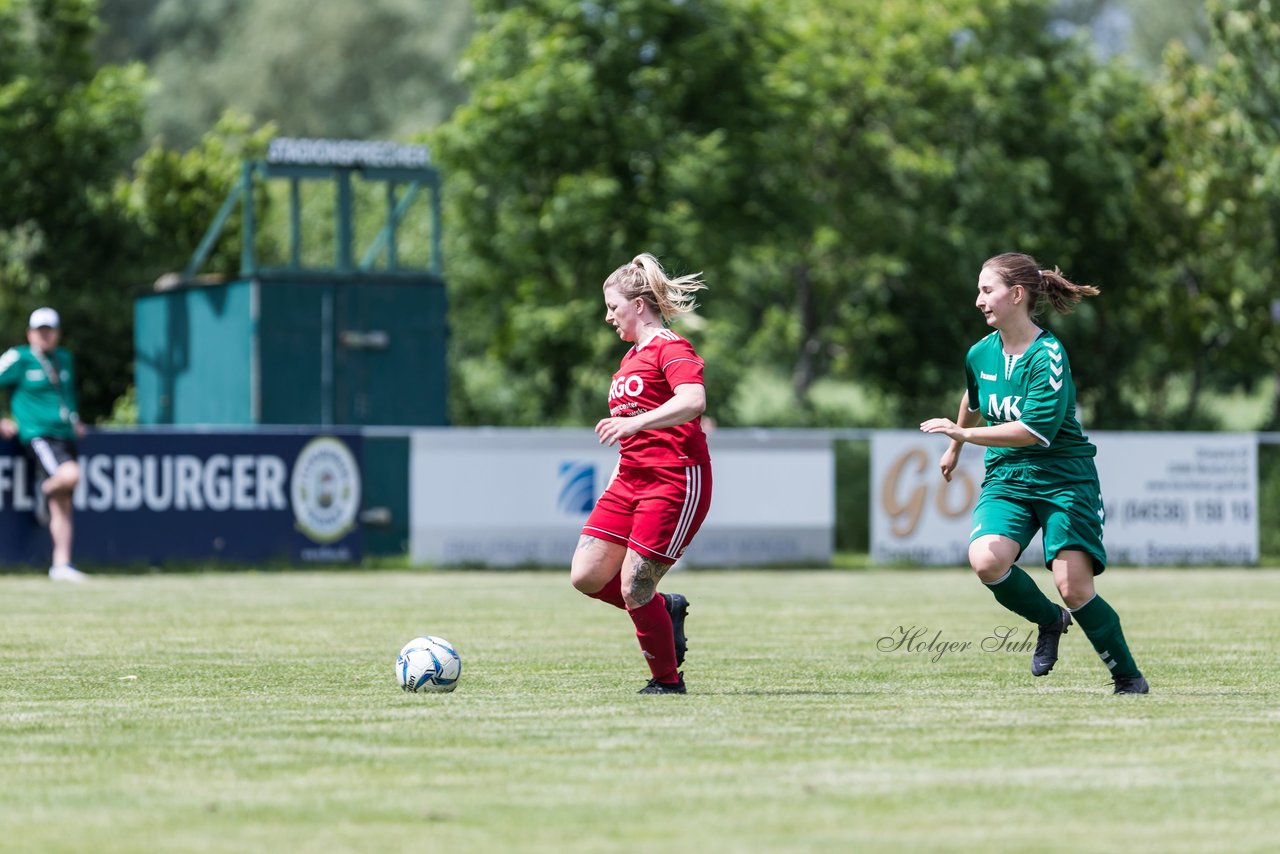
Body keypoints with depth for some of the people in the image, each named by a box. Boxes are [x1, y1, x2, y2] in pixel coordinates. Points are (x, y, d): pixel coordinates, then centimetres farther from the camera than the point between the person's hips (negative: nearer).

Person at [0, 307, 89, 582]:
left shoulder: (65, 359, 17)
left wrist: (75, 420, 22)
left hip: (64, 435, 6)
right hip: (37, 435, -6)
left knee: (62, 505, 2)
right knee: (69, 474, -32)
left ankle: (61, 564, 4)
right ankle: (44, 490, 1)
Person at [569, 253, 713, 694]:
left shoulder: (670, 348, -9)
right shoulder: (632, 356, 20)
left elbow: (693, 401, -29)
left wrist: (634, 423, -38)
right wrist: (618, 477, 26)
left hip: (674, 481, -9)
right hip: (630, 479, 9)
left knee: (634, 589, -10)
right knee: (586, 576, -2)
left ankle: (668, 680, 9)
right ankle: (667, 609, 19)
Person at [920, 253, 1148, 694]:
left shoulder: (1048, 356, -16)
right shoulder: (980, 354, 5)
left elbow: (1037, 430, -25)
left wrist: (965, 434, -26)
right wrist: (955, 448, 43)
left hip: (1064, 478, -5)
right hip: (1006, 477, 5)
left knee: (1073, 587, -17)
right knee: (986, 559, -25)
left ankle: (1128, 676, 5)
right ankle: (1049, 621, 4)